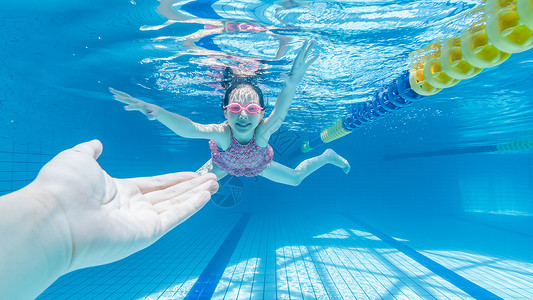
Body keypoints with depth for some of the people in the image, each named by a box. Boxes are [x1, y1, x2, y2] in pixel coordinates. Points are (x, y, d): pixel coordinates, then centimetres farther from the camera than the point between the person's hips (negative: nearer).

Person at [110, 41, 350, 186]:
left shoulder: (262, 131, -44)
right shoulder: (222, 134, -45)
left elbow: (280, 112, -65)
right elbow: (189, 129, -63)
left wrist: (290, 86, -85)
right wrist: (157, 111, -80)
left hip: (258, 164, 0)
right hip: (225, 164, 1)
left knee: (296, 178, 7)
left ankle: (327, 156, 38)